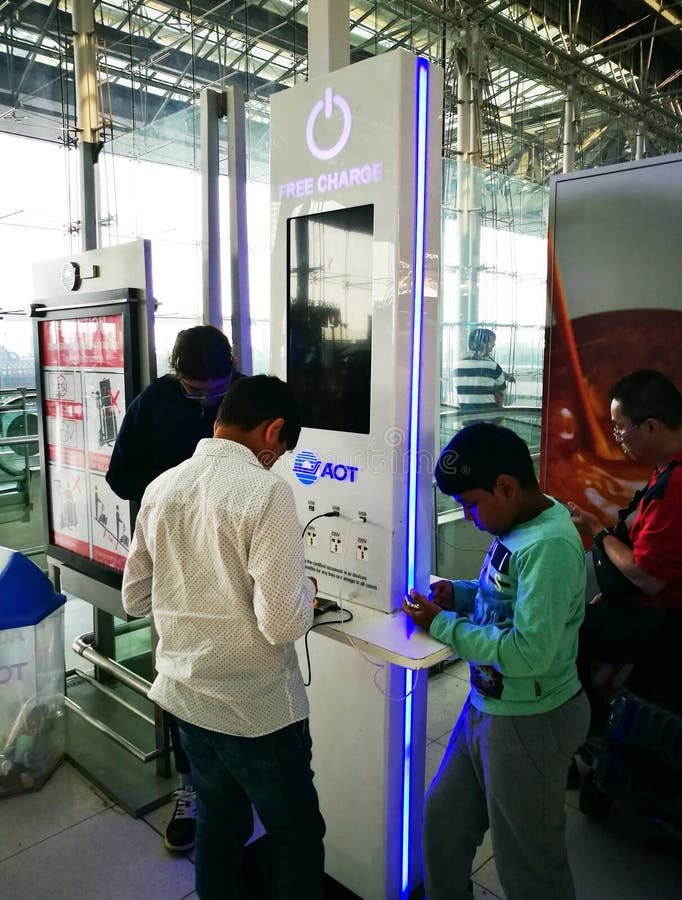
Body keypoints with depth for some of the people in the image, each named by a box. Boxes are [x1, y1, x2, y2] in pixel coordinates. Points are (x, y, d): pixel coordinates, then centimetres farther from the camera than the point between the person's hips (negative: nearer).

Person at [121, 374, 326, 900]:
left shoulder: (161, 488, -1)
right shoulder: (267, 492, -22)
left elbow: (135, 599, 8)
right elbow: (283, 624, -25)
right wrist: (306, 590, -4)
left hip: (184, 695, 6)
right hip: (258, 707, -6)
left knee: (218, 824, 25)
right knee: (296, 835, 17)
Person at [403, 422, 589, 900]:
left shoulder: (550, 545, -28)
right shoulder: (519, 525, 0)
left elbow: (529, 652, -32)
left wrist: (443, 624, -23)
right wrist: (461, 593, -3)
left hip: (529, 723, -9)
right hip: (486, 708, 9)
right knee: (442, 818, 24)